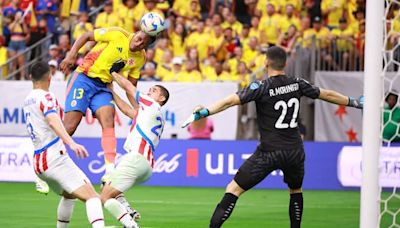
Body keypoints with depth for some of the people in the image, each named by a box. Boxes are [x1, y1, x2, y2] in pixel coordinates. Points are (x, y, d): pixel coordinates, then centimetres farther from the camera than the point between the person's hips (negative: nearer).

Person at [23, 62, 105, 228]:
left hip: (38, 163, 9)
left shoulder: (27, 100, 19)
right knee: (91, 197, -19)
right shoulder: (46, 97, -6)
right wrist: (71, 143, -38)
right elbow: (53, 121, -25)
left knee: (69, 195, 32)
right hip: (55, 158, -9)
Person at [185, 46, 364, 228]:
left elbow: (231, 101, -19)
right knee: (296, 190, 29)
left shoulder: (261, 87, -7)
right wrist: (353, 102, 34)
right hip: (295, 150, 4)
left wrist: (205, 112, -25)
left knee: (234, 189, -4)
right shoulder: (297, 84, 6)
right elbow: (327, 95, 19)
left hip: (269, 152, -4)